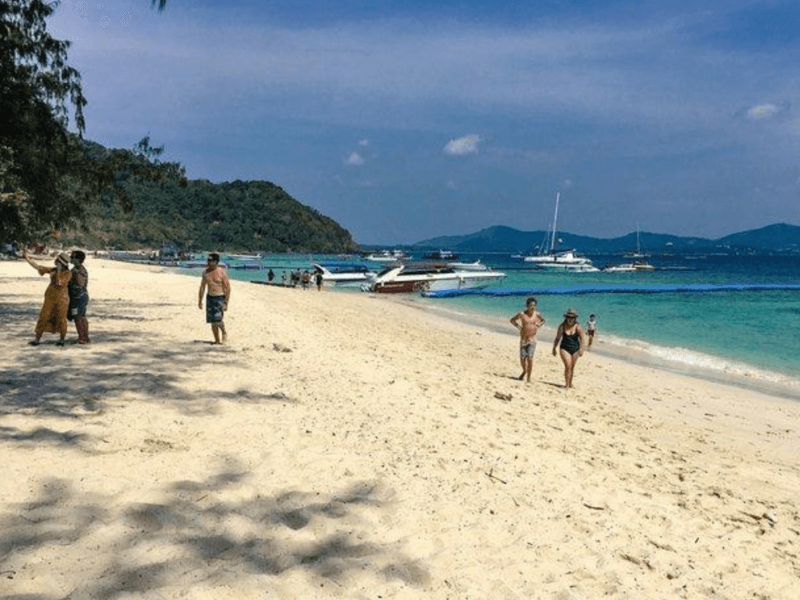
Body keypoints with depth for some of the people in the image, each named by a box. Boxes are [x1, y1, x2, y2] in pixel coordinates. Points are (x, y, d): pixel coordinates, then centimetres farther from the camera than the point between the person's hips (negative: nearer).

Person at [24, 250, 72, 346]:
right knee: (43, 317, -1)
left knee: (61, 319, 1)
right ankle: (37, 339, 4)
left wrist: (59, 271, -22)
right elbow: (38, 267, 8)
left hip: (62, 299, -4)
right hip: (50, 298, 4)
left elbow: (59, 283, -22)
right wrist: (27, 258, 4)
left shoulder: (68, 273, -10)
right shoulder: (53, 270, 5)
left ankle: (62, 339, 21)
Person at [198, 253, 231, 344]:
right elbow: (202, 287, 15)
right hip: (210, 297, 5)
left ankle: (224, 333, 9)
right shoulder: (206, 272, 4)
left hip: (220, 297, -5)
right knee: (212, 321, 5)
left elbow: (228, 288, -10)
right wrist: (200, 300, 14)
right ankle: (217, 340, 17)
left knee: (218, 319, -19)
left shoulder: (222, 272, -11)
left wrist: (226, 303, -14)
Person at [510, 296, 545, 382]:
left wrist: (538, 326, 4)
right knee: (522, 359, 3)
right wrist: (518, 327, -7)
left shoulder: (537, 314, -1)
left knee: (530, 358, -10)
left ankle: (529, 376, 3)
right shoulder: (522, 314, -8)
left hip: (532, 339, 0)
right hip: (523, 339, 0)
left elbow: (543, 320, 20)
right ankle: (524, 371, 33)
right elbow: (512, 320, 4)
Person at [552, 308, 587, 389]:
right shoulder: (562, 327, -7)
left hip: (575, 349, 1)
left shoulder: (577, 327, -10)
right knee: (568, 366, -15)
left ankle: (570, 383, 31)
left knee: (572, 367, 13)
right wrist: (554, 348, 4)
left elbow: (583, 338, -17)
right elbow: (557, 338, 2)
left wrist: (581, 349, -29)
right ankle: (566, 384, -5)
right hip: (565, 349, -1)